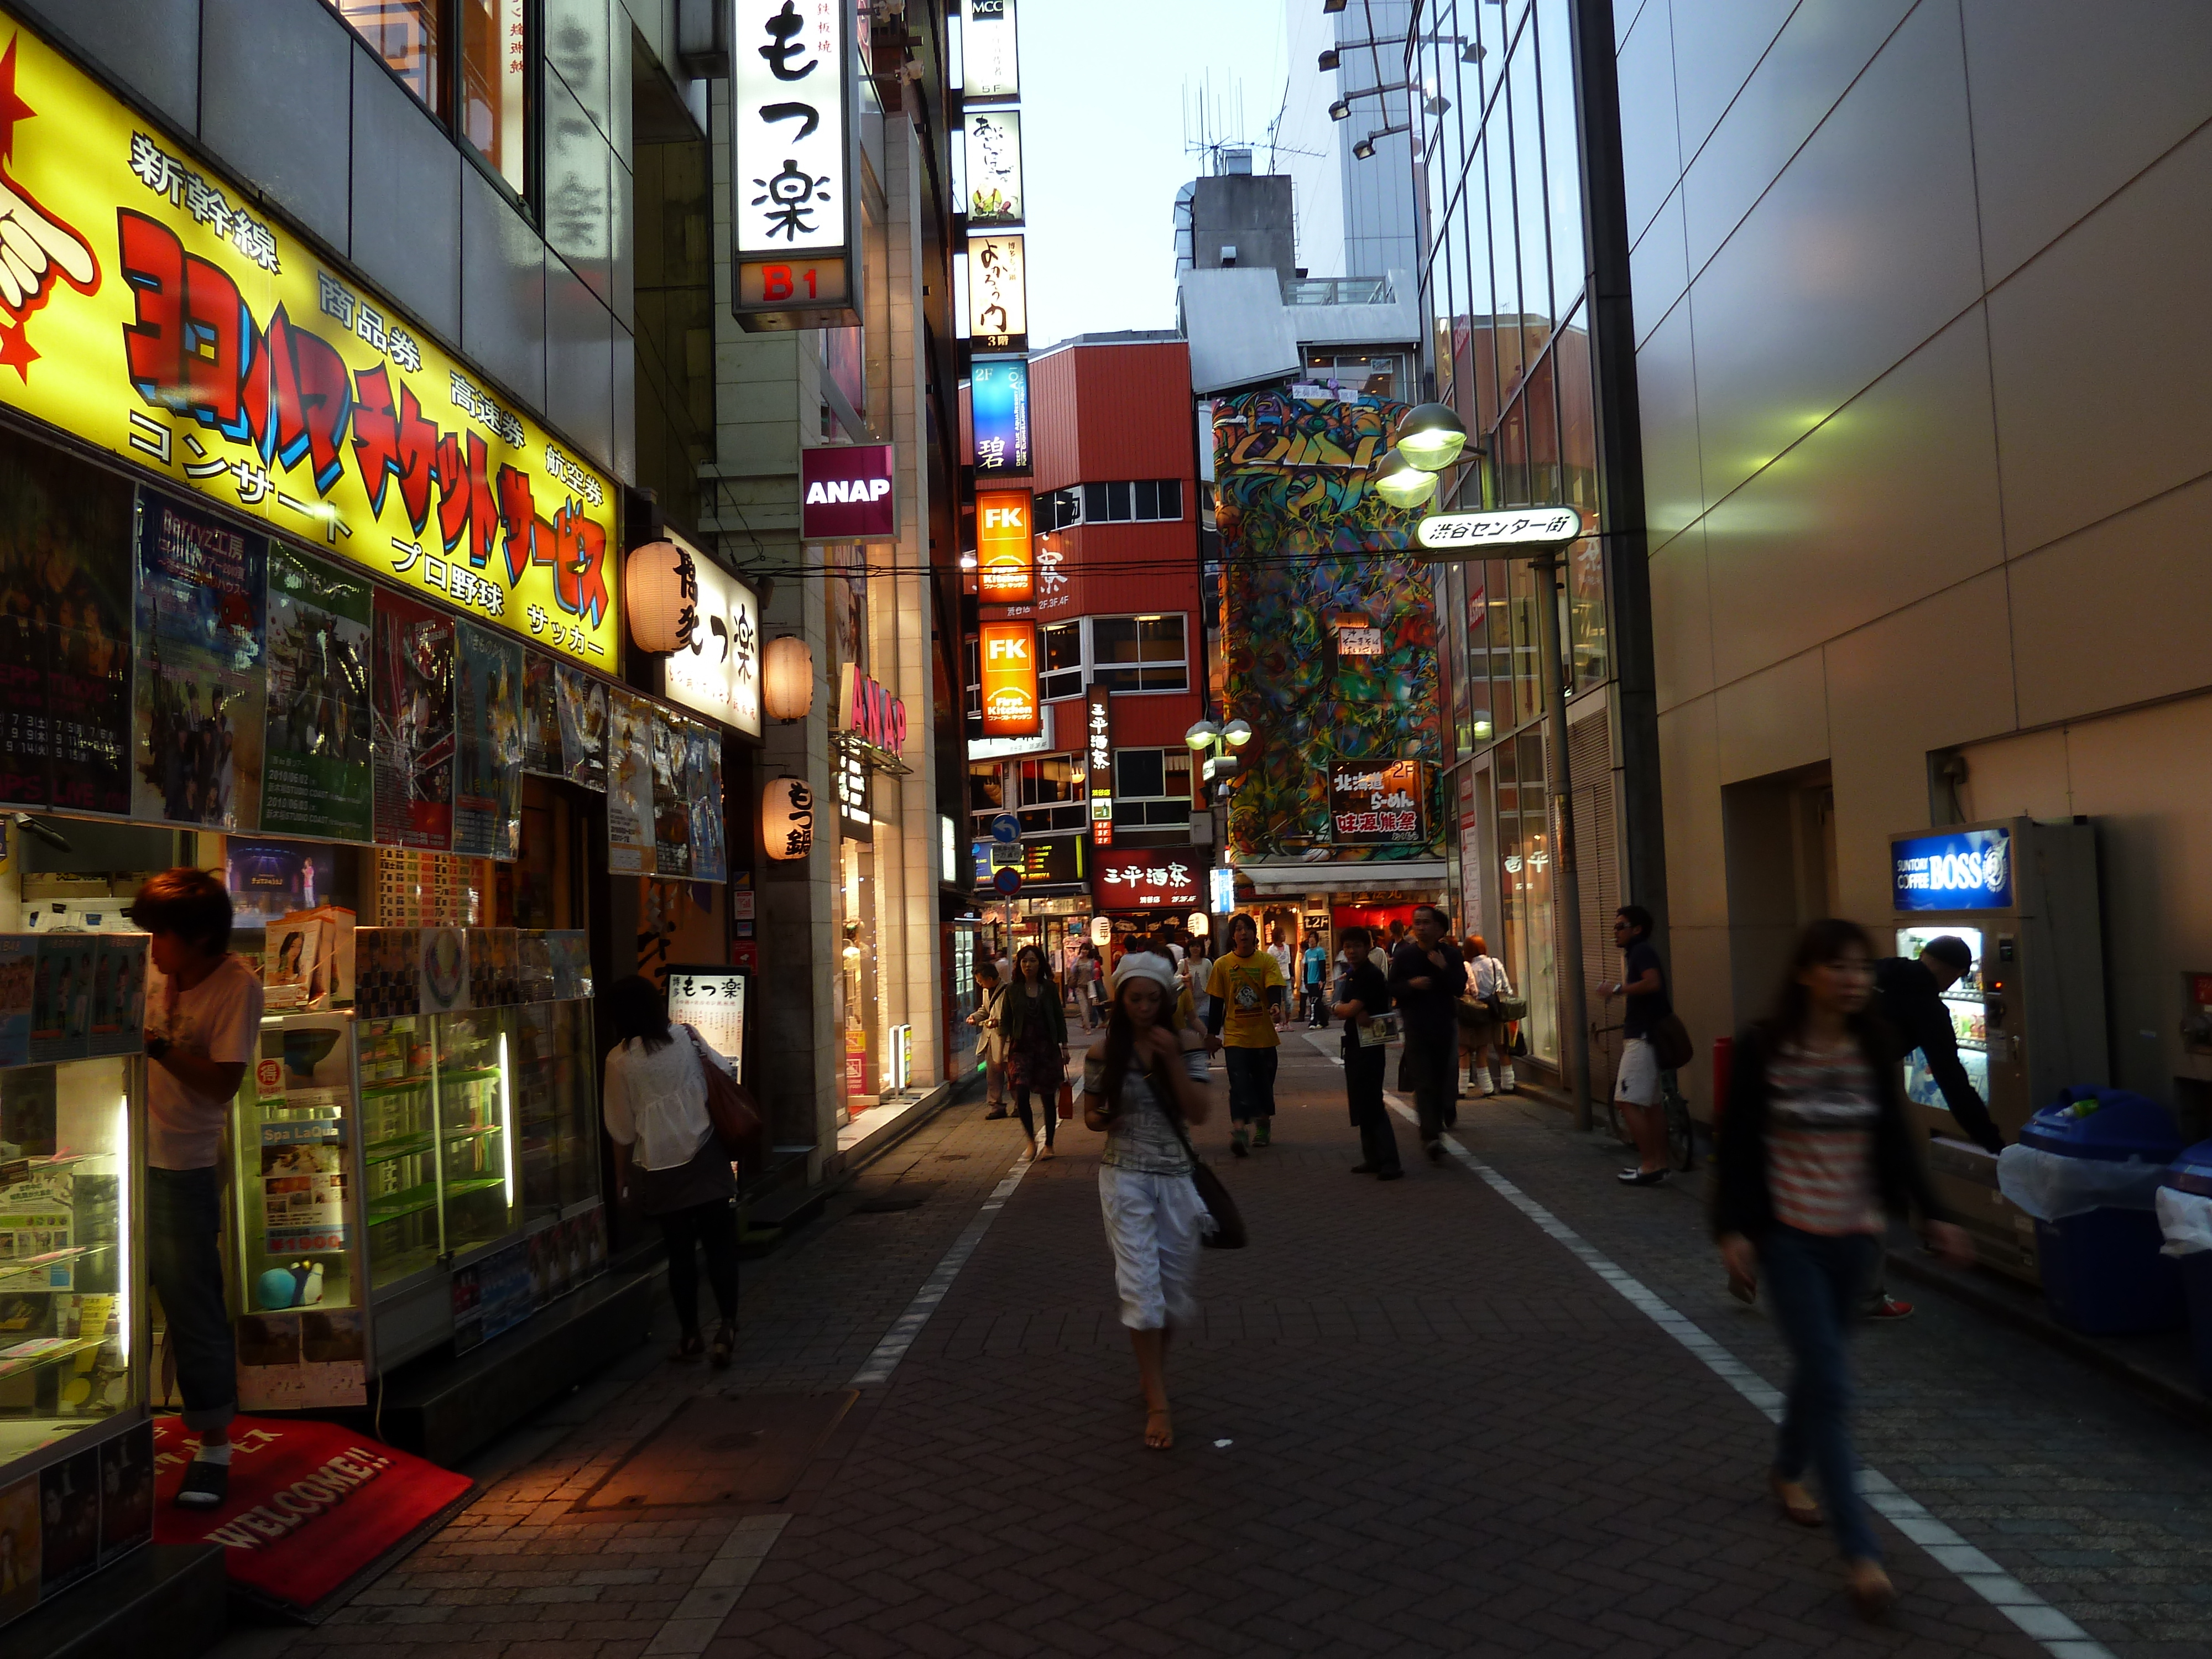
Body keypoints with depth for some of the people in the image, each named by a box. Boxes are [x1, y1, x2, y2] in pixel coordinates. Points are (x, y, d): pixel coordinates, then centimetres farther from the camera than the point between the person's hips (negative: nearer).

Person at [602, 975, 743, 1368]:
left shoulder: (619, 1060, -6)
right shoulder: (685, 1038, -2)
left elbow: (622, 1129, -1)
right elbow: (727, 1071, 8)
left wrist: (622, 1176, 11)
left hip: (658, 1168, 0)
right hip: (705, 1159, 0)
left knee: (680, 1250, 11)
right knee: (720, 1244, 3)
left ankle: (689, 1336, 19)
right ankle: (727, 1325, -10)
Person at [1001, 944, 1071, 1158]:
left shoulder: (1050, 988, 3)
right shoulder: (1012, 991, 3)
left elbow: (1059, 1019, 7)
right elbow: (1005, 1022, 5)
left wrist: (1064, 1047, 4)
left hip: (1047, 1047, 0)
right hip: (1021, 1048, 0)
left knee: (1048, 1097, 5)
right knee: (1021, 1093, -17)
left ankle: (1049, 1144, 19)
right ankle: (1031, 1139, 2)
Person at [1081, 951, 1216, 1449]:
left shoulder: (1185, 1044, -4)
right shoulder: (1104, 1052, -4)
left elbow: (1200, 1112, -11)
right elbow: (1091, 1113, 7)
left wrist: (1172, 1059, -20)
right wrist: (1101, 1120, -16)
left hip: (1176, 1177, 2)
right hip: (1125, 1178, -1)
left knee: (1175, 1286, 12)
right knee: (1141, 1286, -5)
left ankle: (1152, 1368, 38)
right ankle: (1157, 1403, 2)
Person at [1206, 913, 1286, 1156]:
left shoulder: (1267, 961, -2)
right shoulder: (1222, 964, 1)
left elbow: (1274, 990, -14)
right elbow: (1217, 1002, 5)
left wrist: (1275, 1007, -36)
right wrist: (1212, 1033, 5)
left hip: (1264, 1036, 1)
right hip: (1235, 1036, -1)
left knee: (1264, 1083, 13)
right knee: (1239, 1084, -13)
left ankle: (1263, 1126, 32)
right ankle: (1239, 1131, -22)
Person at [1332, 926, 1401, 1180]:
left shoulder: (1372, 975, -15)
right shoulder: (1350, 976, 13)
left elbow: (1349, 1010, -22)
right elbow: (1342, 1011, 3)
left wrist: (1339, 1007, 0)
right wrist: (1356, 1013, -19)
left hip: (1370, 1046, -10)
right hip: (1355, 1045, 10)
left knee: (1372, 1104, -10)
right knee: (1360, 1104, 13)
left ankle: (1390, 1163, -9)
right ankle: (1372, 1158, 21)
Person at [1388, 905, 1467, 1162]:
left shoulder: (1451, 954, 3)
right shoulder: (1403, 955, 1)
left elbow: (1460, 987, -4)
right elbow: (1392, 989, 2)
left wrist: (1444, 969, -19)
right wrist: (1411, 984, -16)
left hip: (1445, 1023, 2)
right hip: (1416, 1025, -2)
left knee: (1443, 1080, 5)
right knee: (1424, 1082, -10)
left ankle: (1433, 1131, 22)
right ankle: (1431, 1136, -16)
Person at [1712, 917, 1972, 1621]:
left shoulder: (1873, 1048, 0)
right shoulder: (1763, 1048, -12)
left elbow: (1895, 1140, 8)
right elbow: (1737, 1145, -9)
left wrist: (1930, 1215, 4)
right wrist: (1732, 1229, -13)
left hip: (1855, 1235, 5)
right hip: (1789, 1237, -4)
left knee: (1817, 1363, 19)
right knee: (1830, 1384, -9)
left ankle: (1787, 1471, 44)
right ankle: (1860, 1550, -5)